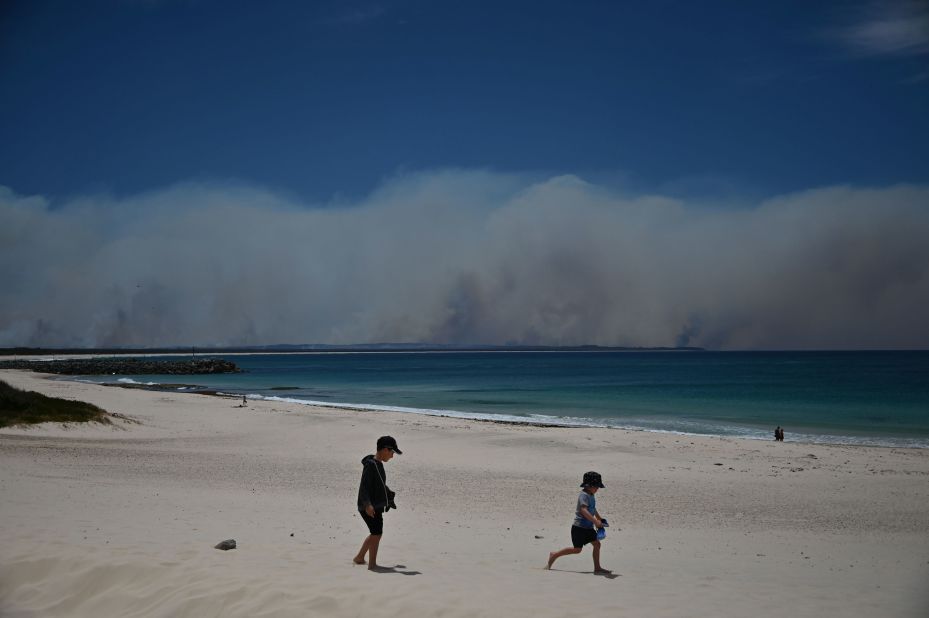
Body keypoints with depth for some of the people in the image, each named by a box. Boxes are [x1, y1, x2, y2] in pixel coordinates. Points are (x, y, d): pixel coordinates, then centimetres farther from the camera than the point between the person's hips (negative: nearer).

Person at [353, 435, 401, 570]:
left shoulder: (378, 464, 12)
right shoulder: (370, 465, -17)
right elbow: (364, 486, -23)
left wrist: (390, 497, 38)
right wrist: (367, 504, -34)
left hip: (377, 506, 10)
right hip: (370, 507, -10)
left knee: (375, 533, 18)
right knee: (376, 533, -10)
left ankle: (359, 558, 32)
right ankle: (372, 564, -4)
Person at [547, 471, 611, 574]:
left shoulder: (591, 496, 11)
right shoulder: (583, 496, -19)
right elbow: (584, 510, -32)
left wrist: (600, 519, 23)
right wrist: (595, 521, -37)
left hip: (588, 527, 9)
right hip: (579, 527, -9)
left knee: (597, 544, 1)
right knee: (577, 549, -3)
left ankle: (597, 568, 8)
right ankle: (554, 555, 12)